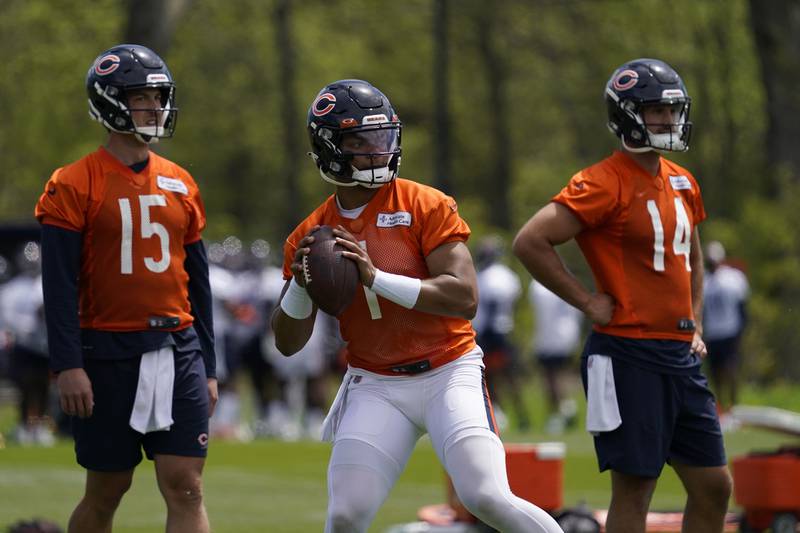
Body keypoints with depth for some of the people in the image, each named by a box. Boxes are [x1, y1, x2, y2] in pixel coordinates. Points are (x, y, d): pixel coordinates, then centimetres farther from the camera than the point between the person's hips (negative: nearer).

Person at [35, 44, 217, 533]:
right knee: (106, 491, 5)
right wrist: (68, 366, -16)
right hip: (109, 352, -4)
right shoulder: (75, 185, -5)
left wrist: (207, 365, 14)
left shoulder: (181, 185, 11)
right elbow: (60, 284, -9)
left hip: (177, 350, 4)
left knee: (186, 488, -5)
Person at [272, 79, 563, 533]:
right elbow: (288, 343, 7)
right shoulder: (312, 236, 3)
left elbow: (465, 298, -18)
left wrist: (377, 278, -25)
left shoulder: (427, 207, -8)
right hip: (376, 387, 3)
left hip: (449, 372, -3)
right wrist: (300, 283, -13)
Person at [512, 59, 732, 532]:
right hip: (628, 358, -8)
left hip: (680, 355, 8)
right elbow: (531, 242, -17)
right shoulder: (604, 184, -12)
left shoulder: (682, 183, 13)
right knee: (634, 489, -5)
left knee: (714, 487, 9)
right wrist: (588, 302, -12)